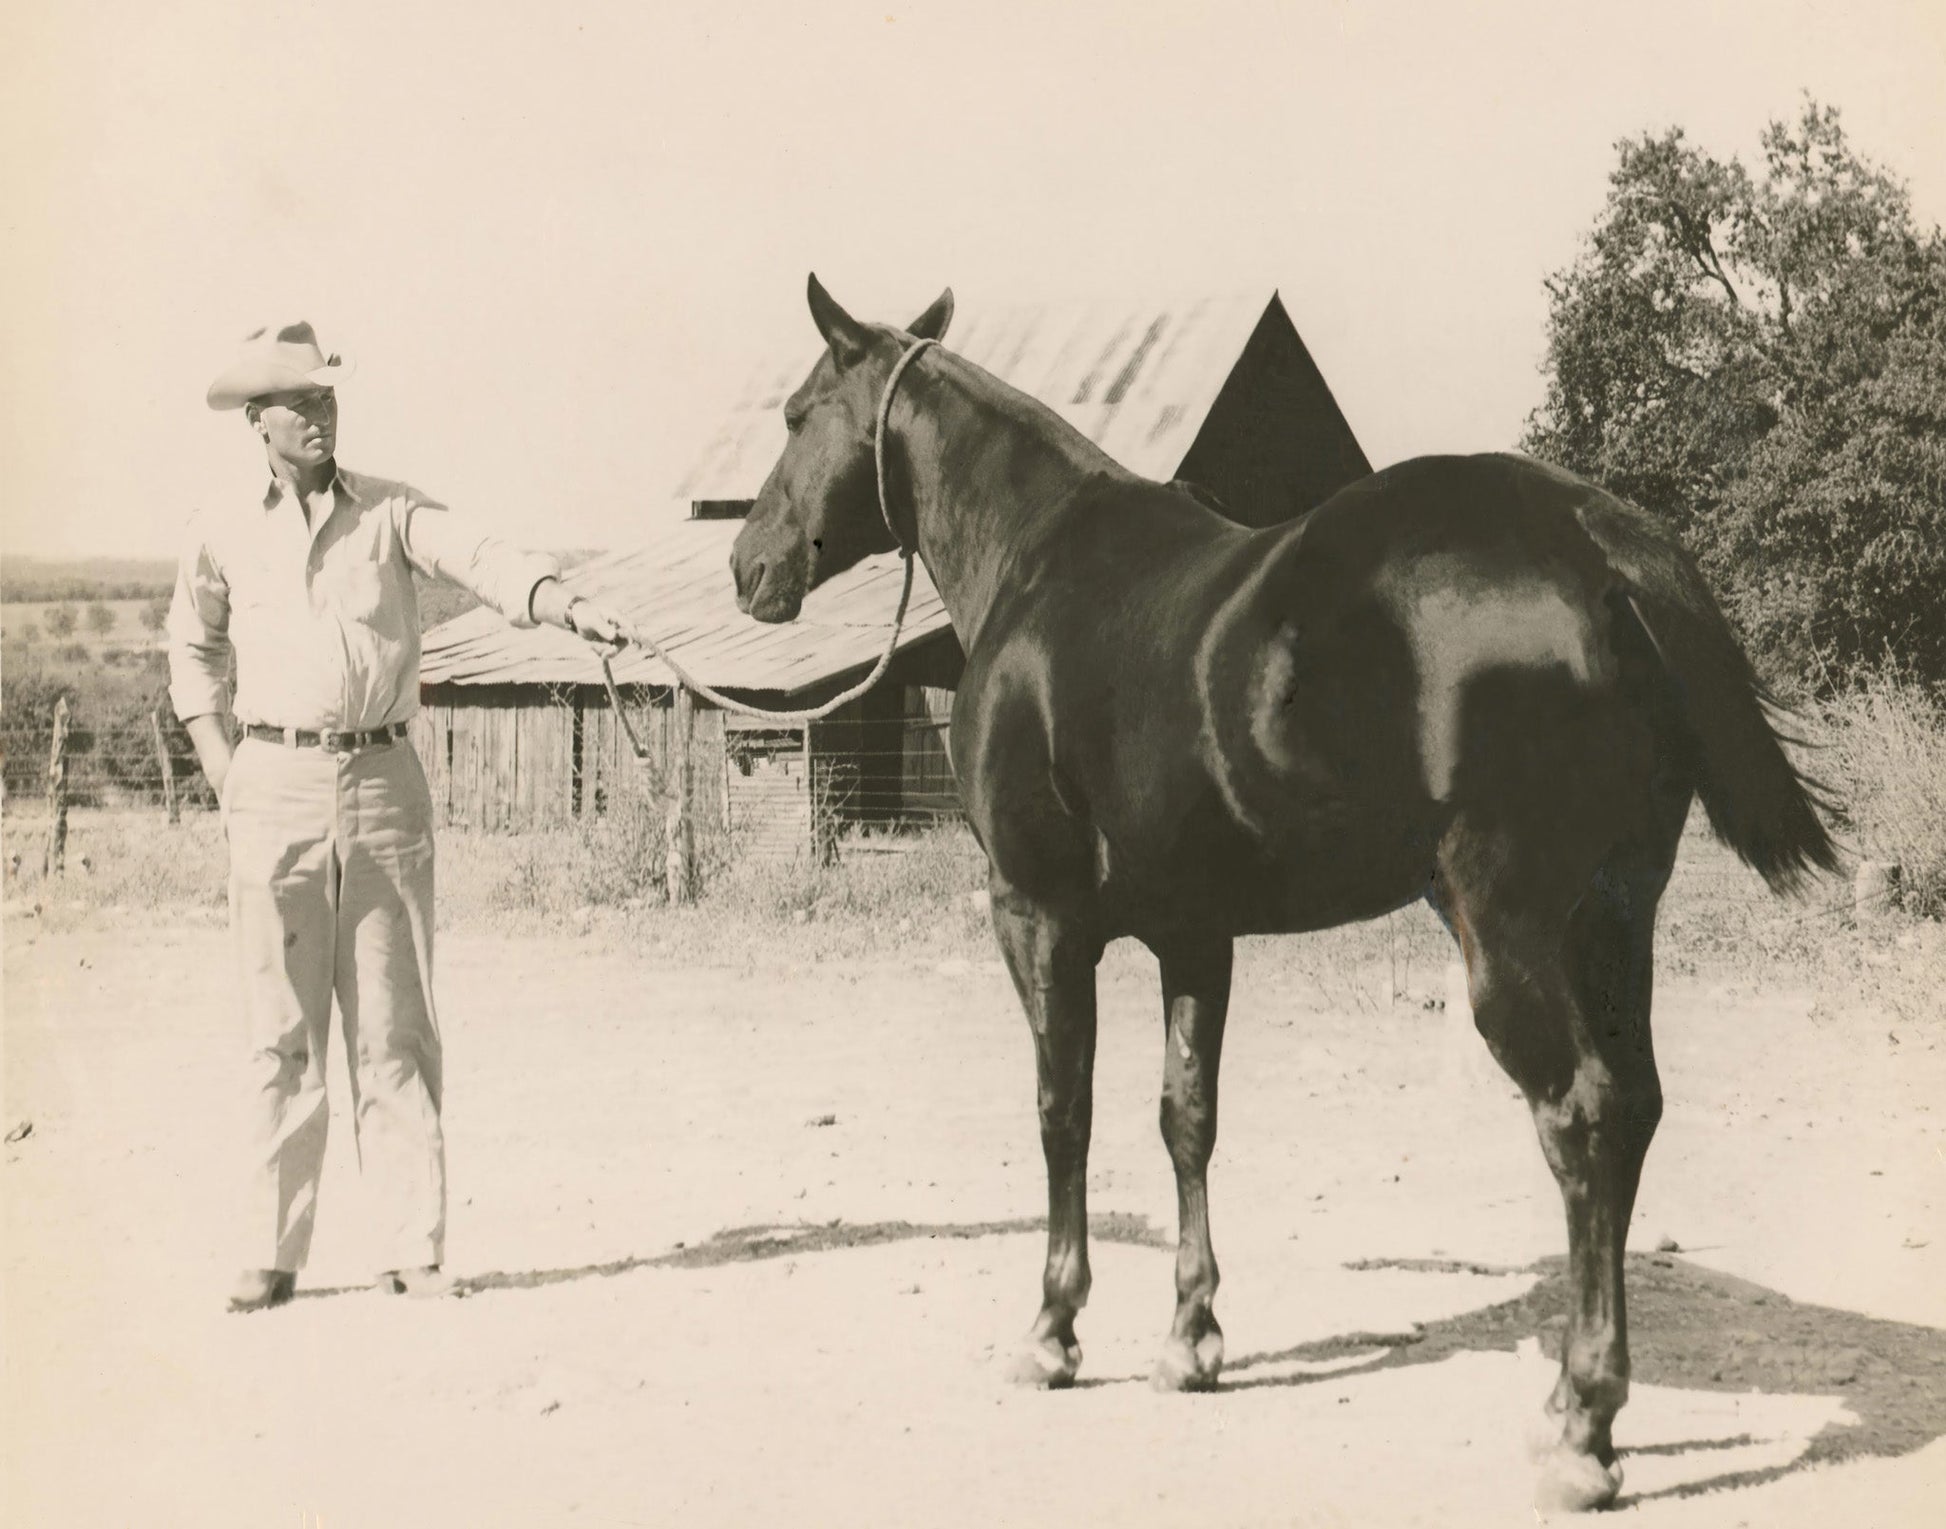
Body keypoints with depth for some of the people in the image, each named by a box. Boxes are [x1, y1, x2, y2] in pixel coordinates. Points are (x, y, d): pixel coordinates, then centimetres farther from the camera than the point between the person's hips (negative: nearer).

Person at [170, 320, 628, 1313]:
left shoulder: (392, 511, 4)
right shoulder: (224, 532, 7)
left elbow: (480, 562, -12)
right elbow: (192, 647, 22)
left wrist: (567, 607, -31)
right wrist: (218, 765, 10)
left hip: (383, 782, 0)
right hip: (274, 785, 0)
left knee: (394, 1026, 1)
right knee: (281, 1028, 2)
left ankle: (414, 1250, 5)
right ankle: (270, 1256, 8)